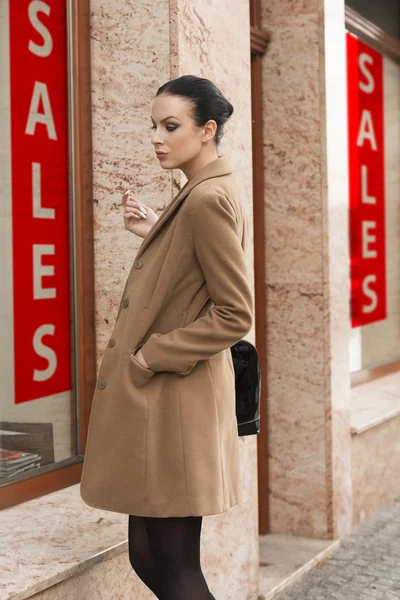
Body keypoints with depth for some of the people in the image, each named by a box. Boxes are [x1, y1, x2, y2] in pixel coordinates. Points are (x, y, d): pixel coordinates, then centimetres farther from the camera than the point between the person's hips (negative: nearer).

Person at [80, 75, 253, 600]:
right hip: (164, 394, 10)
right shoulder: (208, 191, 13)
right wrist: (155, 235, 8)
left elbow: (234, 315, -20)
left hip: (172, 399, -10)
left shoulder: (207, 199, -17)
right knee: (149, 557, 16)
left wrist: (147, 356, -15)